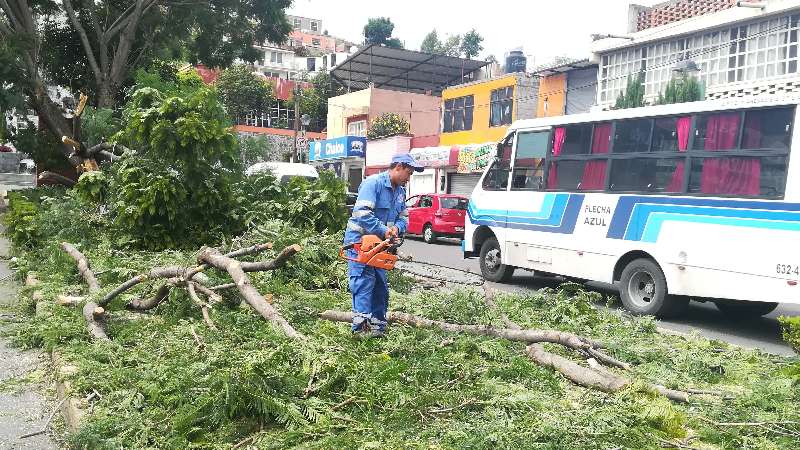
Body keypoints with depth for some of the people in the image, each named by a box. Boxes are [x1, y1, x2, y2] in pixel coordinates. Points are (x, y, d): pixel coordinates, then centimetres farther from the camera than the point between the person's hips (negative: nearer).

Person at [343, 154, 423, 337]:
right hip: (360, 239, -9)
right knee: (365, 281, -14)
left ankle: (378, 325, 17)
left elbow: (403, 217, 13)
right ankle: (361, 326, -15)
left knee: (380, 284, 10)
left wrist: (397, 228, -10)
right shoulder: (373, 183, -16)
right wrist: (384, 230, -26)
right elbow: (362, 213, -27)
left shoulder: (400, 191, 12)